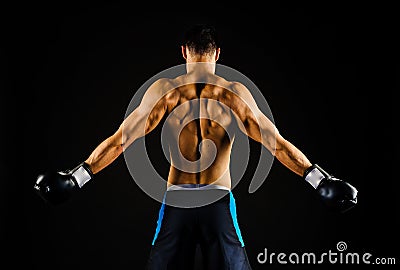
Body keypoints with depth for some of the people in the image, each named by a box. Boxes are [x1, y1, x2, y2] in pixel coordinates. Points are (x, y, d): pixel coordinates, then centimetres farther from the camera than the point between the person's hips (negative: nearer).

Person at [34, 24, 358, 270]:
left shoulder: (164, 90, -3)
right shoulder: (235, 92, -4)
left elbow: (121, 138, -4)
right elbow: (276, 143, -5)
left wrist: (76, 177, 2)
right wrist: (321, 180, -1)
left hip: (176, 200, 1)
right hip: (218, 200, 0)